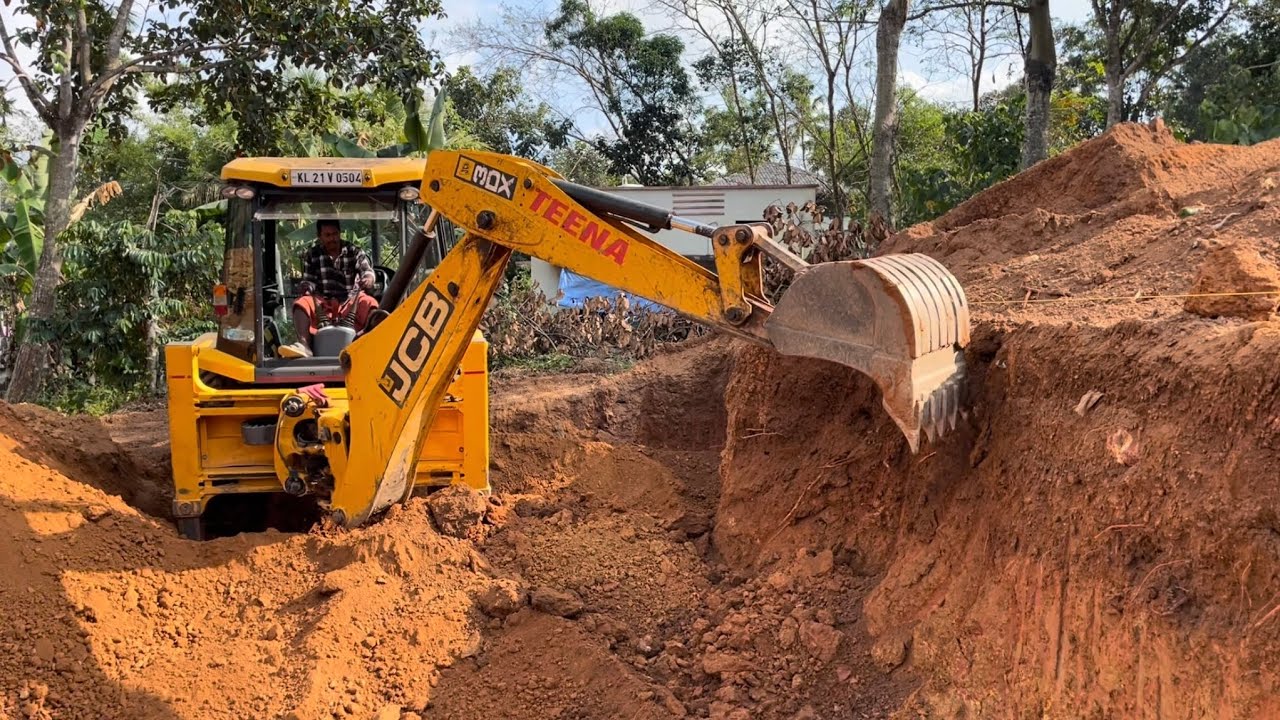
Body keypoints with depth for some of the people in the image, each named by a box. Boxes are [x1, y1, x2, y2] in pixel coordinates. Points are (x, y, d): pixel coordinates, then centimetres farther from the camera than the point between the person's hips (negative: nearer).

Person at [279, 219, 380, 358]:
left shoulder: (354, 252, 6)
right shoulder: (312, 256, 10)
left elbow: (367, 269, -9)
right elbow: (307, 282, 6)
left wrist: (368, 279, -35)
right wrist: (308, 291, -20)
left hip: (351, 303, -1)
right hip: (323, 305, 1)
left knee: (369, 303, -32)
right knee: (301, 303, -27)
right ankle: (304, 345, -44)